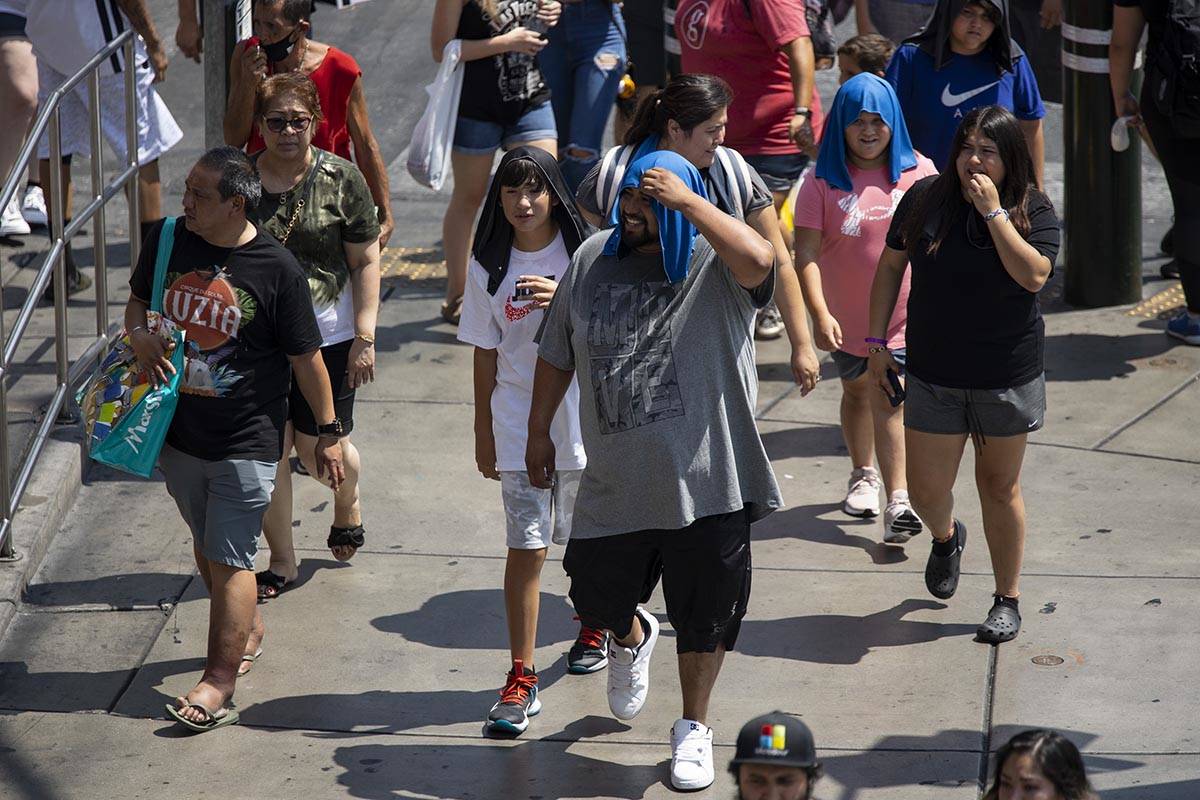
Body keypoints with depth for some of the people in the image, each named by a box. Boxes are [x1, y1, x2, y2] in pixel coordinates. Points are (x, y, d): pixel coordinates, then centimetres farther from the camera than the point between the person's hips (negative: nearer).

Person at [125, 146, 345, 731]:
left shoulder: (276, 269, -15)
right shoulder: (168, 241, -3)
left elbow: (306, 358, -7)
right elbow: (137, 300, 15)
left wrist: (328, 431, -3)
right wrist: (139, 334, -8)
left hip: (246, 440, -6)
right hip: (178, 432, 6)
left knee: (229, 558, -5)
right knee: (207, 545, 21)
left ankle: (220, 682, -2)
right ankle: (248, 629, 43)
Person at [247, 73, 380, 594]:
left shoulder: (341, 180, -5)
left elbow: (365, 263, -2)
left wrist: (364, 338, -7)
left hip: (327, 337, -2)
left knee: (322, 447, 2)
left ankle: (348, 502, 38)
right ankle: (281, 560, 16)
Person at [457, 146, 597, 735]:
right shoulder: (489, 267, -1)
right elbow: (486, 355, 5)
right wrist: (484, 433, 8)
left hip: (584, 420, 0)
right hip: (519, 426, 0)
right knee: (526, 548, -6)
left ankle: (593, 628, 44)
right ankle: (522, 679, -3)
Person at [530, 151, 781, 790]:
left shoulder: (716, 269, -10)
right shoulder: (593, 260, 4)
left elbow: (759, 261, -35)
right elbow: (557, 353, 15)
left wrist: (686, 200, -31)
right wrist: (539, 431, 16)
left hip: (706, 480, -4)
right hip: (615, 478, 4)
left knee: (703, 616, 7)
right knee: (597, 598, 14)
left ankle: (693, 729, 29)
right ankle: (631, 640, 51)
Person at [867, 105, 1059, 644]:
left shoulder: (1035, 212, -8)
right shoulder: (925, 199, -3)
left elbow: (1033, 275, -24)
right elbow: (891, 266, 7)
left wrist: (993, 212, -25)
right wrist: (877, 341, 4)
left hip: (1007, 376, -1)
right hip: (933, 373, 2)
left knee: (999, 487, 8)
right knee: (927, 492, 2)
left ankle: (1007, 600, 24)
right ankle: (945, 538, 39)